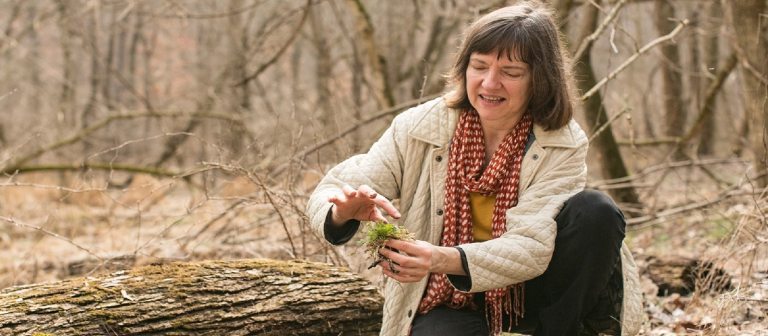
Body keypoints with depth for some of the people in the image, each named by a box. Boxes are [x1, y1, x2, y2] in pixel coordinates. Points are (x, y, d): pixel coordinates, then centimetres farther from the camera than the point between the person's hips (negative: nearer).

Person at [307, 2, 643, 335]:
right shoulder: (419, 129, -12)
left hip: (528, 290, 1)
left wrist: (445, 259, -45)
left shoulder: (563, 145, -15)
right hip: (447, 298, -1)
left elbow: (532, 245, -26)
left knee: (595, 211, -25)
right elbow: (327, 194, -12)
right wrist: (345, 212, -39)